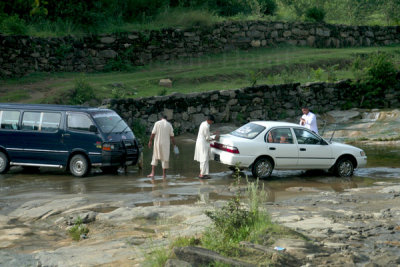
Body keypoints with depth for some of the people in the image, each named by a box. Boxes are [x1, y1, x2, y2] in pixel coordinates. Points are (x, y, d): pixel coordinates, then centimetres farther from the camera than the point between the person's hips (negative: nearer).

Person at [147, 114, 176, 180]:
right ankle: (164, 174, 10)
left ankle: (152, 173, -3)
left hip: (157, 143, -1)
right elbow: (172, 136, 2)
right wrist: (174, 145, 8)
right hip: (166, 144, 1)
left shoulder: (157, 123, -1)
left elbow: (153, 133, -7)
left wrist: (150, 141, 0)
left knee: (155, 158, 8)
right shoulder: (169, 125, 3)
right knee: (165, 159, 8)